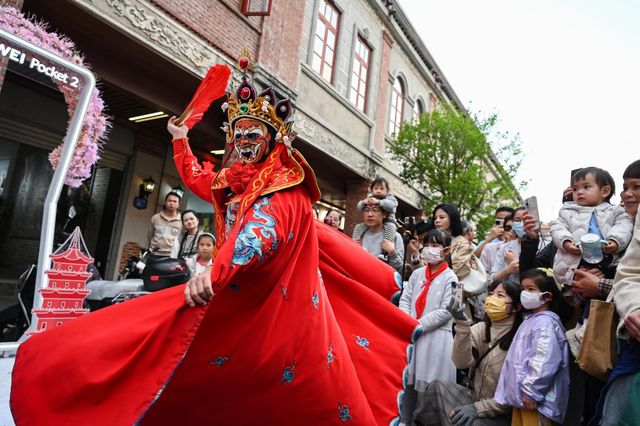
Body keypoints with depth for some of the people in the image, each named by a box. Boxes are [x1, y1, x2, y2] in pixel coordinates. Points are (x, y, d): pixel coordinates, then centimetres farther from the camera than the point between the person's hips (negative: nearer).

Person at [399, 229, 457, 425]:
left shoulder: (450, 278, -4)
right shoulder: (417, 273, 9)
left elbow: (445, 312, -10)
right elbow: (404, 300, 7)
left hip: (435, 337, -4)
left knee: (427, 384, 1)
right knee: (407, 380, 10)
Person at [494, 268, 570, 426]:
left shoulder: (546, 323, -16)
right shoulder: (530, 321, 15)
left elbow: (544, 362, -24)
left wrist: (530, 392, -21)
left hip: (533, 398, -9)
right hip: (521, 395, 9)